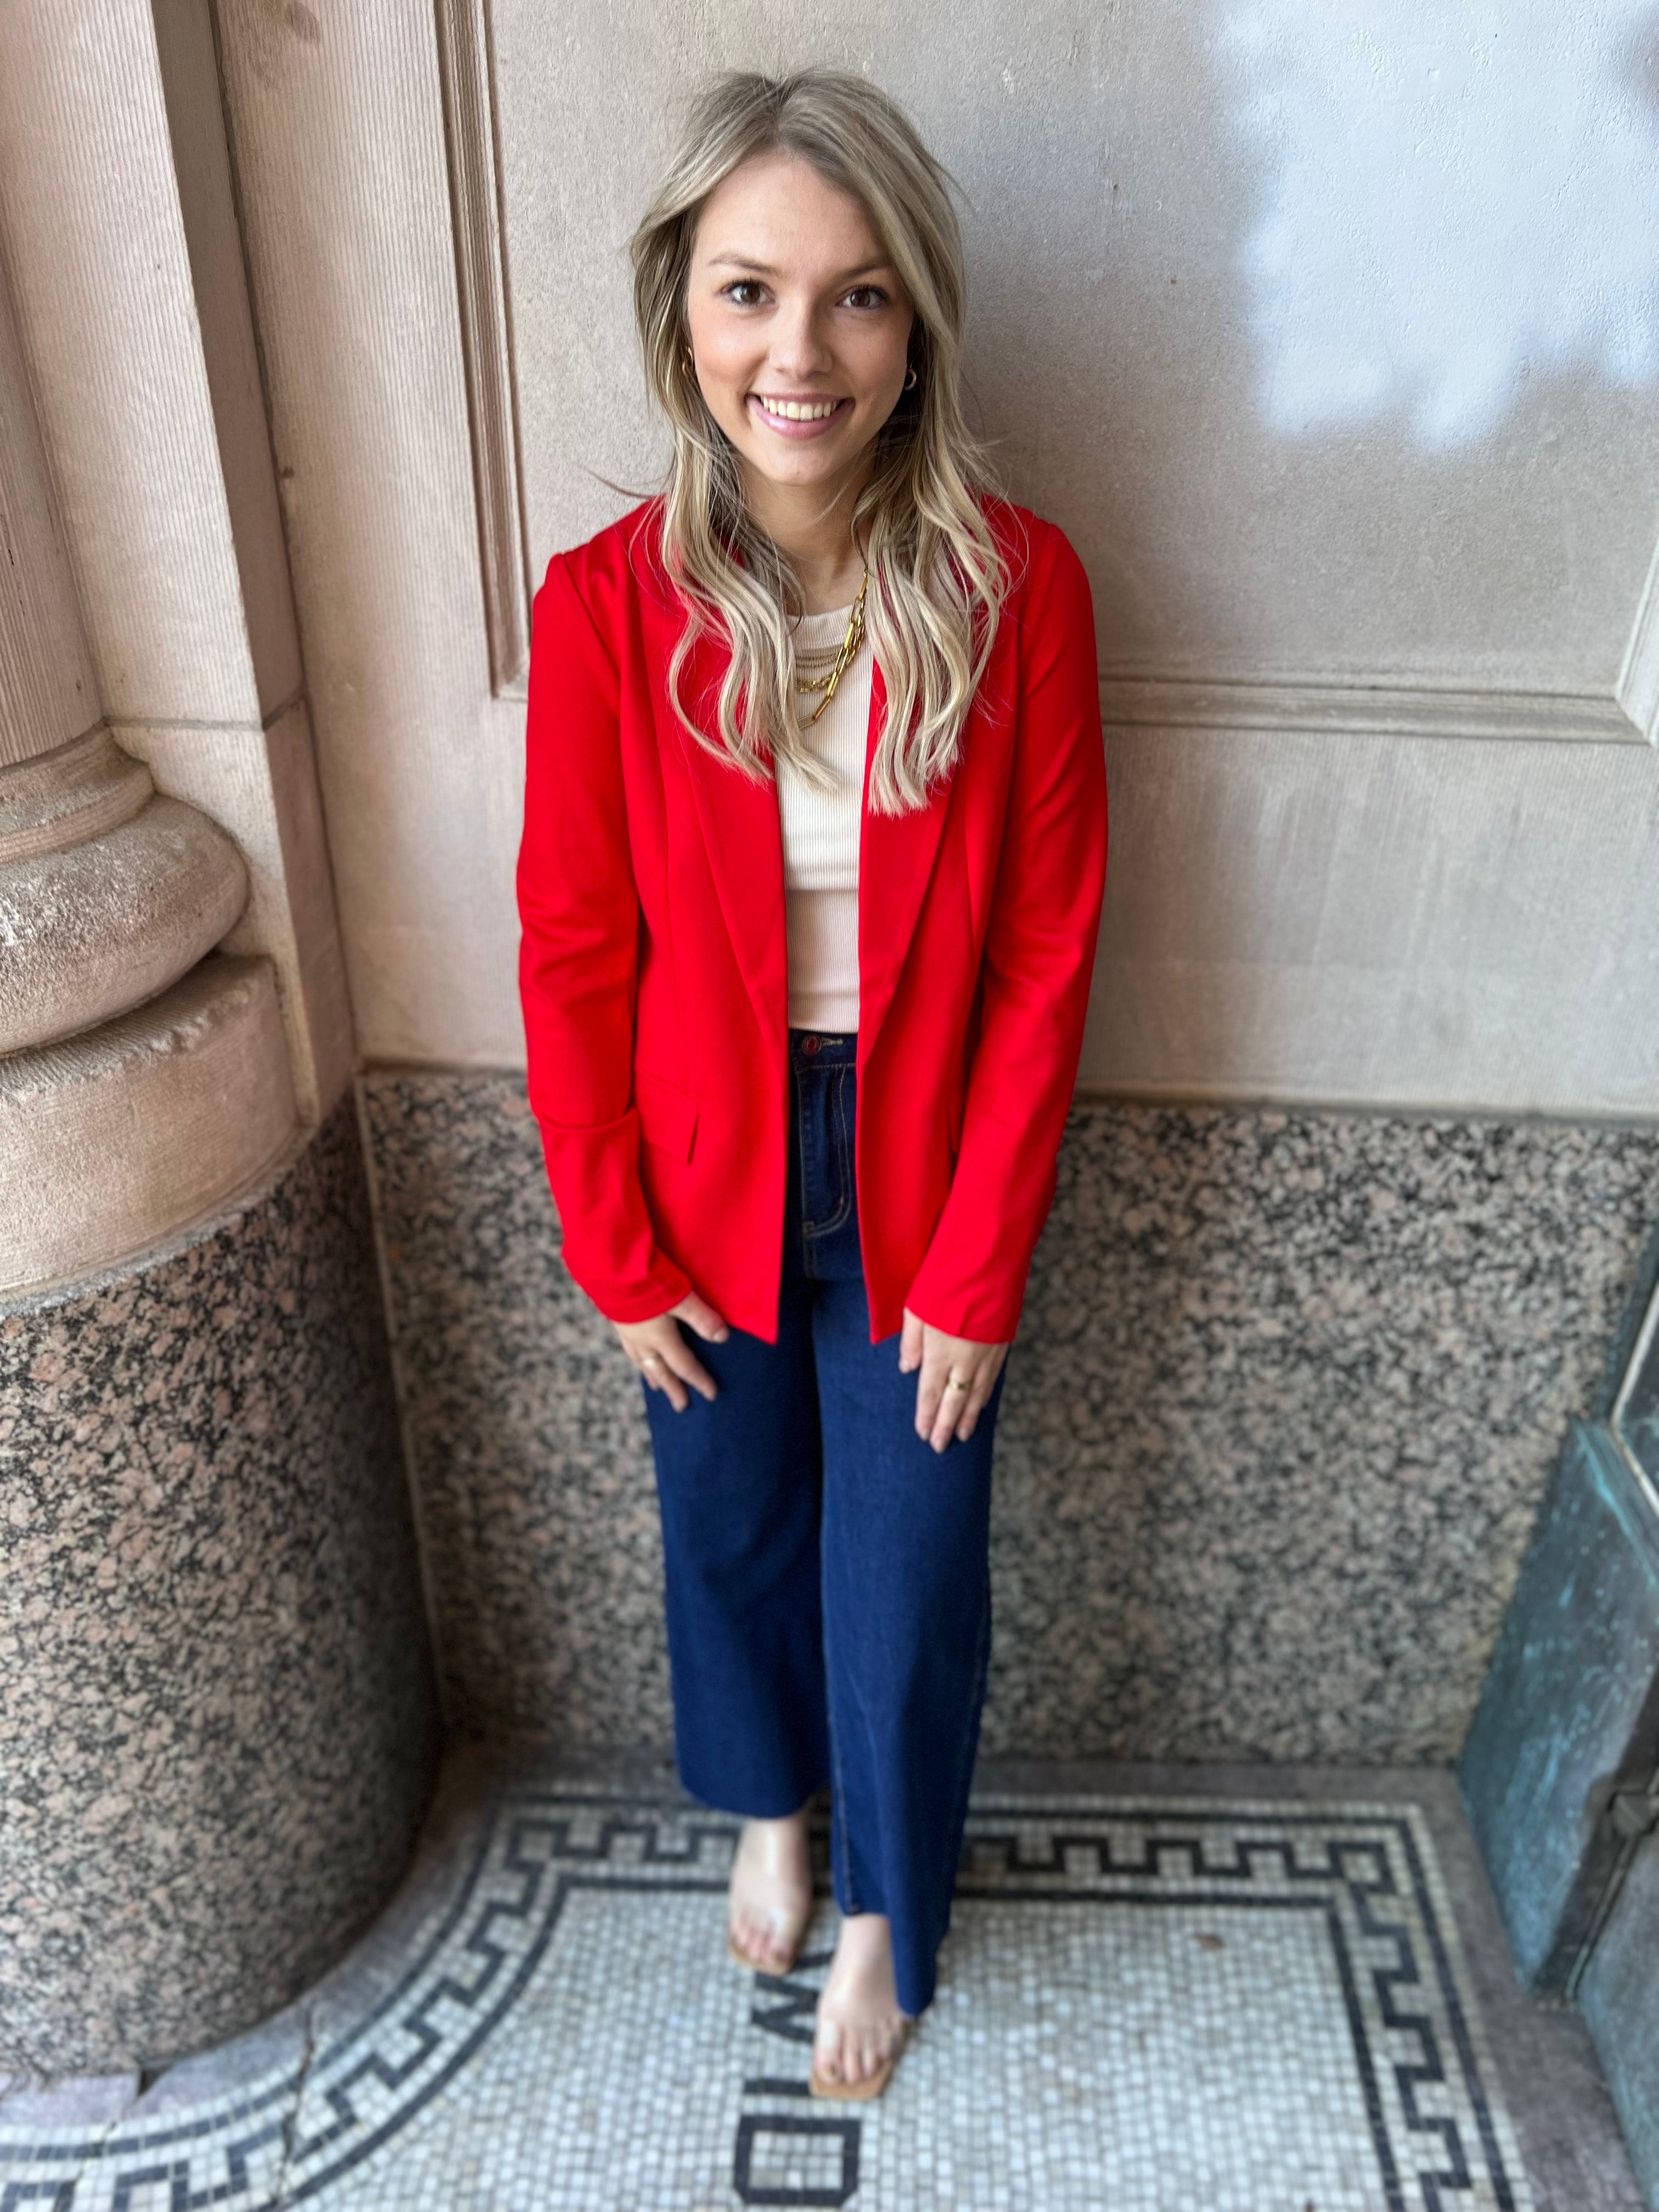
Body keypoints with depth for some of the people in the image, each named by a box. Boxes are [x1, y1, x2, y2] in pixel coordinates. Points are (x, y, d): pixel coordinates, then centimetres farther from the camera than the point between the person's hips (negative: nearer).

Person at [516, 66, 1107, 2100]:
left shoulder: (1017, 589, -15)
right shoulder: (606, 605, -14)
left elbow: (1044, 960, -11)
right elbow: (573, 958, -7)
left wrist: (978, 1271, -9)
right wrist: (616, 1253, -2)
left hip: (921, 1181, -1)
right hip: (705, 1182, 1)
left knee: (904, 1591, 15)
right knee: (730, 1534, 23)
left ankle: (889, 1911, 48)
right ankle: (769, 1802, 58)